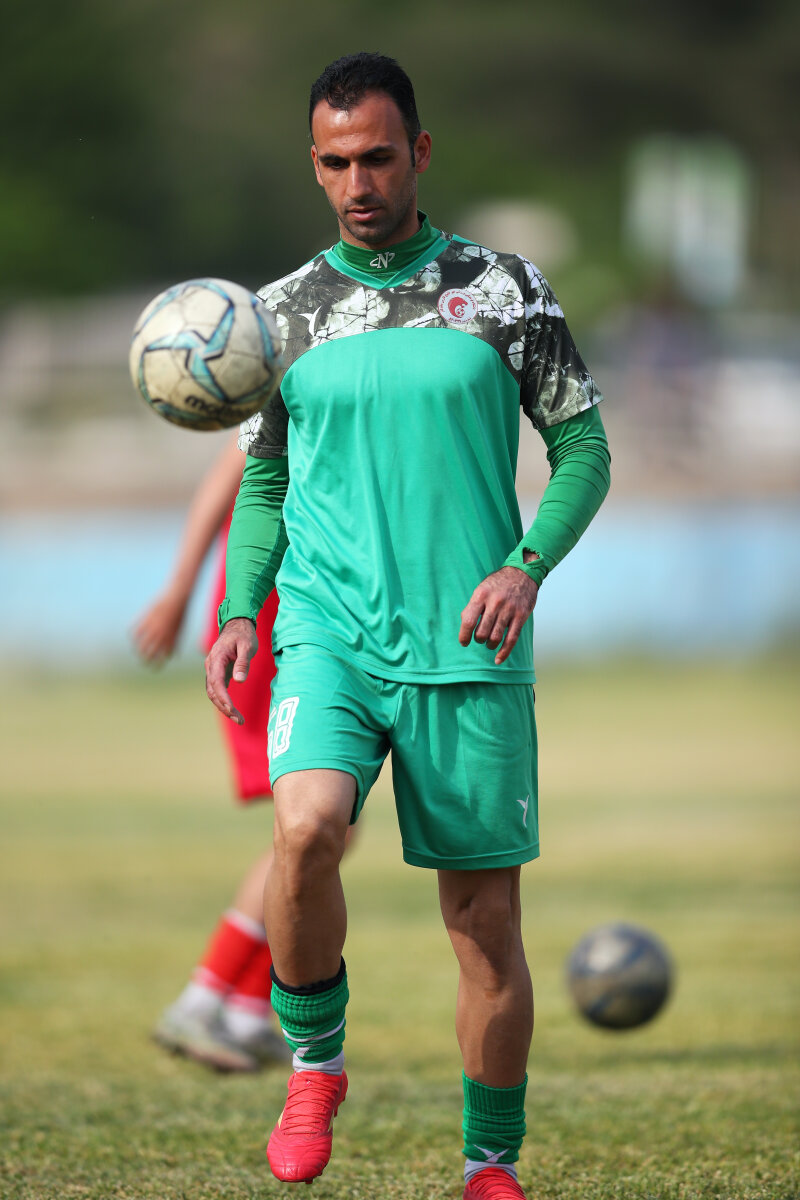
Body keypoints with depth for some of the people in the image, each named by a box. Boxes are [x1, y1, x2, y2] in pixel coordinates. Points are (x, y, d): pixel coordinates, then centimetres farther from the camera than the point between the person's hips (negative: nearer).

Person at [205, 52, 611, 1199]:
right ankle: (314, 1063, -3)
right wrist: (238, 612, 3)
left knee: (486, 918, 2)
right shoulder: (286, 311, 9)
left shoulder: (504, 288, 3)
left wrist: (525, 566, -10)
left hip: (469, 649, 0)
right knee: (306, 829, -27)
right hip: (329, 632, 0)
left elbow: (583, 447, 6)